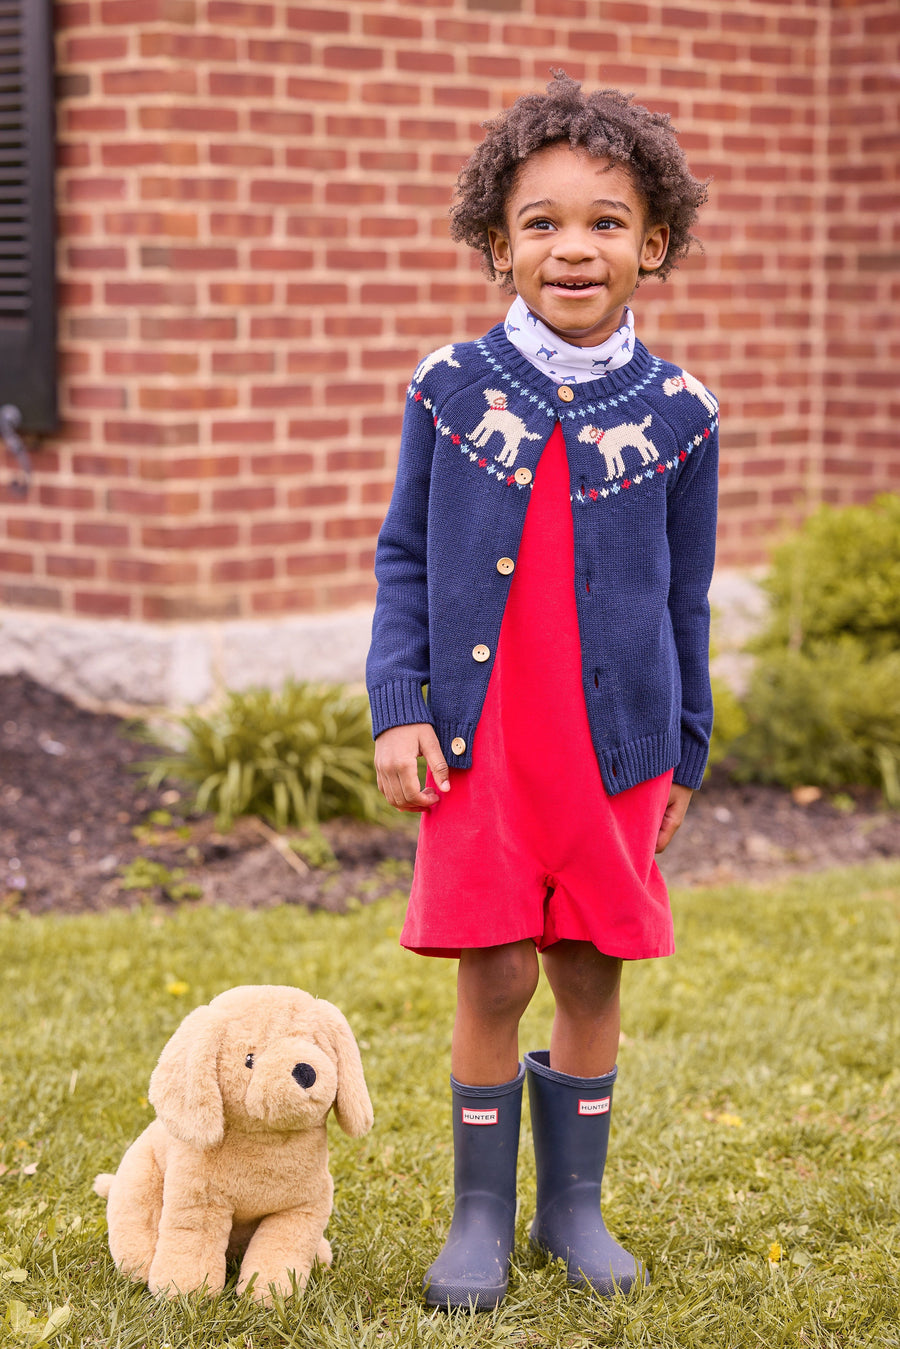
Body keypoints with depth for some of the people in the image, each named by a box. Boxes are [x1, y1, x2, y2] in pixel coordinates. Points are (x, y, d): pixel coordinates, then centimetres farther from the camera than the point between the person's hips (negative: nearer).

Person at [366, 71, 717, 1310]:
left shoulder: (676, 414, 0)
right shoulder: (451, 389, -1)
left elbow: (685, 598, 8)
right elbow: (404, 559, 5)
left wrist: (684, 752, 11)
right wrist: (398, 709, -3)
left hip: (616, 743, 1)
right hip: (479, 741, -1)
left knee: (591, 973, 9)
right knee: (494, 977, 1)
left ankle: (575, 1206, 25)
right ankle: (481, 1218, 17)